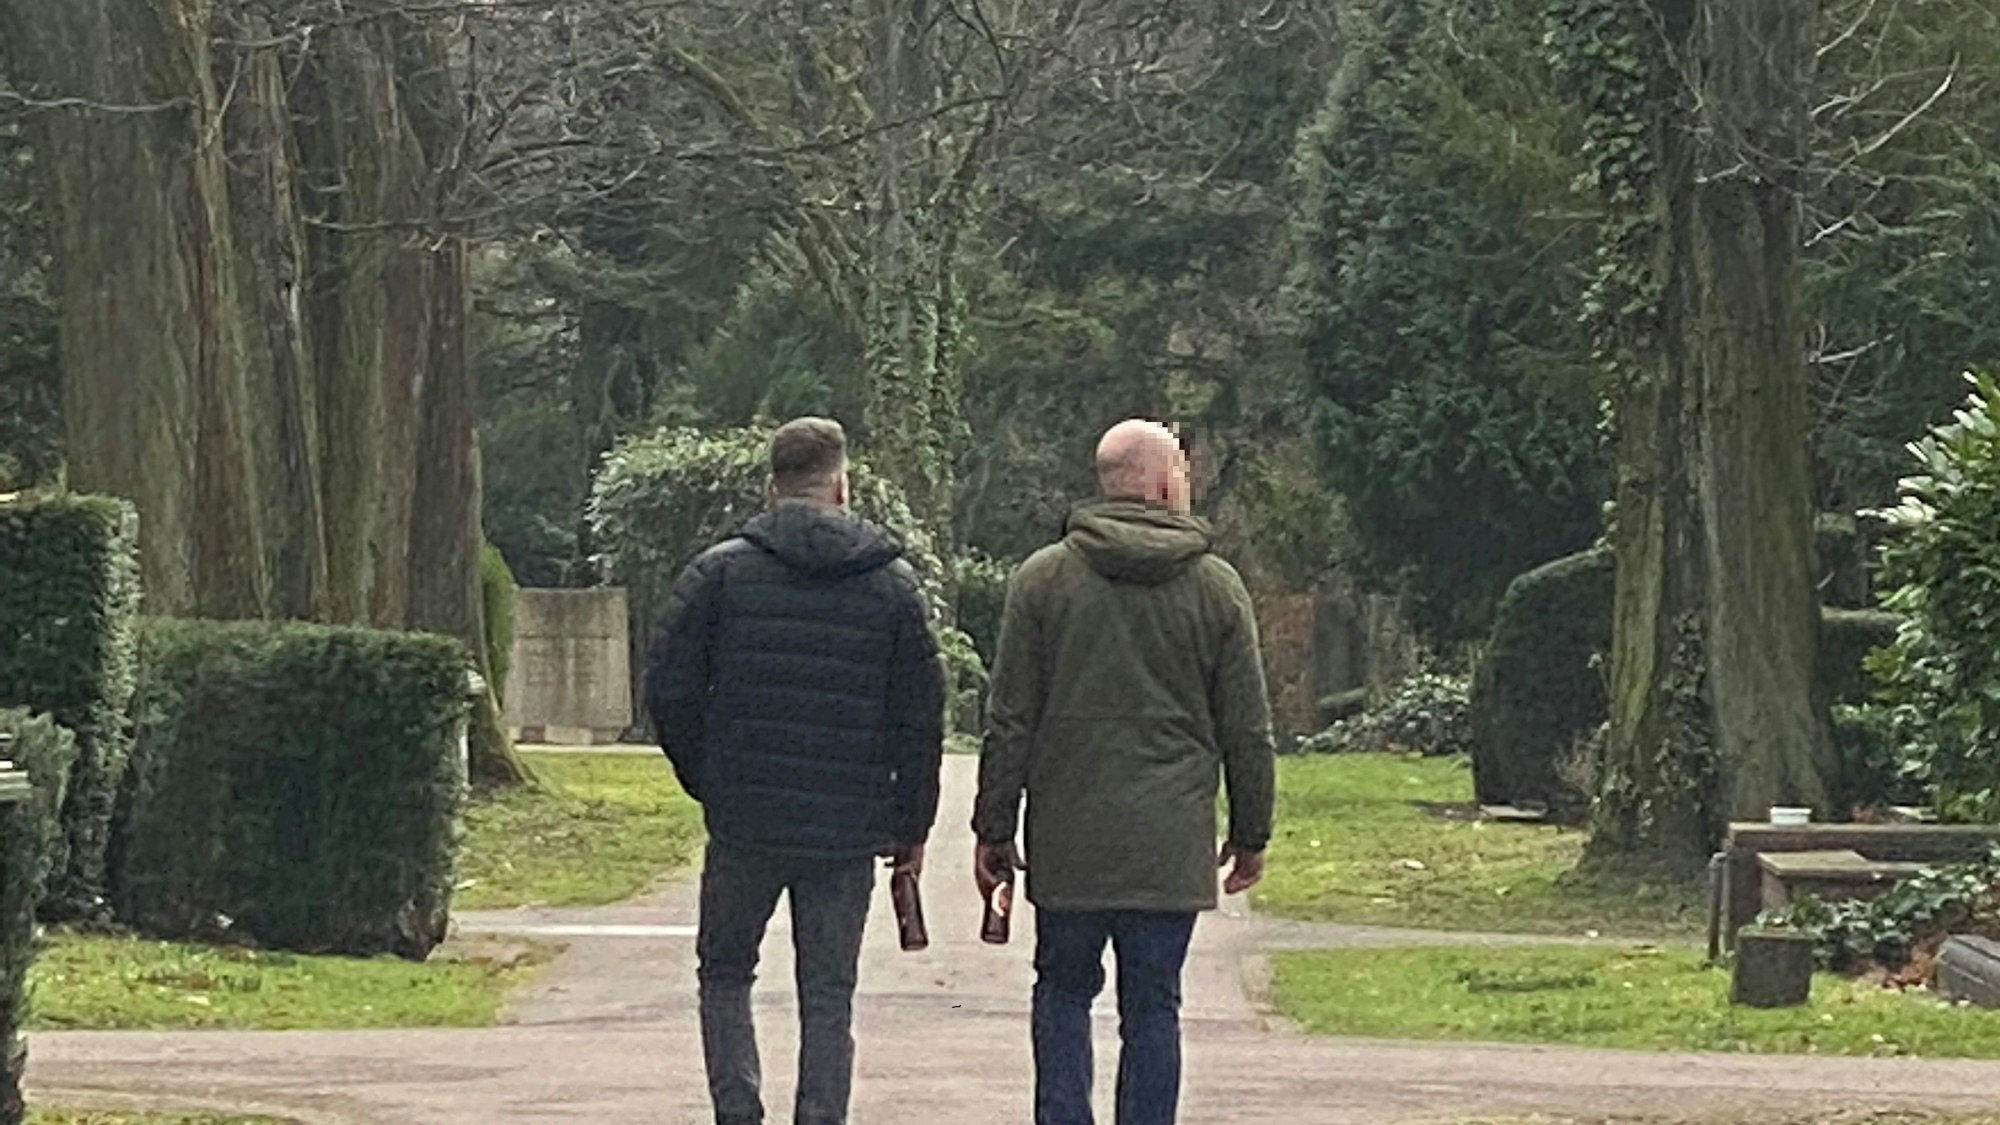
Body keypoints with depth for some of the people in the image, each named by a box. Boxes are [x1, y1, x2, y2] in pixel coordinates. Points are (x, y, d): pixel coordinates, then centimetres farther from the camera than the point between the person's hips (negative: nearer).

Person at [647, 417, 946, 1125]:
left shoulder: (720, 573, -1)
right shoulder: (893, 584, 2)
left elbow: (669, 693, -2)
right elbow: (921, 716, 3)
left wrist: (707, 785, 11)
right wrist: (912, 826, 12)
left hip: (743, 824, 0)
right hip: (848, 829, 1)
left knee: (725, 974, 15)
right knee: (829, 999, 8)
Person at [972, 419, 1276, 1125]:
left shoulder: (1043, 578, 2)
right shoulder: (1217, 587, 2)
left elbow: (1009, 722, 1)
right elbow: (1248, 730, 5)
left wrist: (994, 829, 7)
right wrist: (1251, 837, 14)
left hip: (1068, 841, 0)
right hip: (1171, 844, 0)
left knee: (1063, 992, 12)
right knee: (1152, 1007, 5)